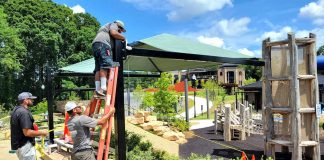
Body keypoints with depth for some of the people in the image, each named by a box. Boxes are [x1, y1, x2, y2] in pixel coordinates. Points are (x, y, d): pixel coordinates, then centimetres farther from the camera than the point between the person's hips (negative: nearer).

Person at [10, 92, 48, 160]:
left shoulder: (16, 110, 10)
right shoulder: (24, 112, -22)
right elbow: (27, 133, -26)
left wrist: (31, 125, 20)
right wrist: (41, 132, -14)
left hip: (18, 145, 10)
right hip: (25, 146, -10)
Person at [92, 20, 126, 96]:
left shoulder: (105, 27, 42)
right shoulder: (113, 25, 16)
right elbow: (113, 33, -5)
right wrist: (123, 38, 8)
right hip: (102, 44, -9)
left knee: (98, 68, -3)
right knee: (106, 64, -22)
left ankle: (97, 89, -15)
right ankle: (103, 87, -36)